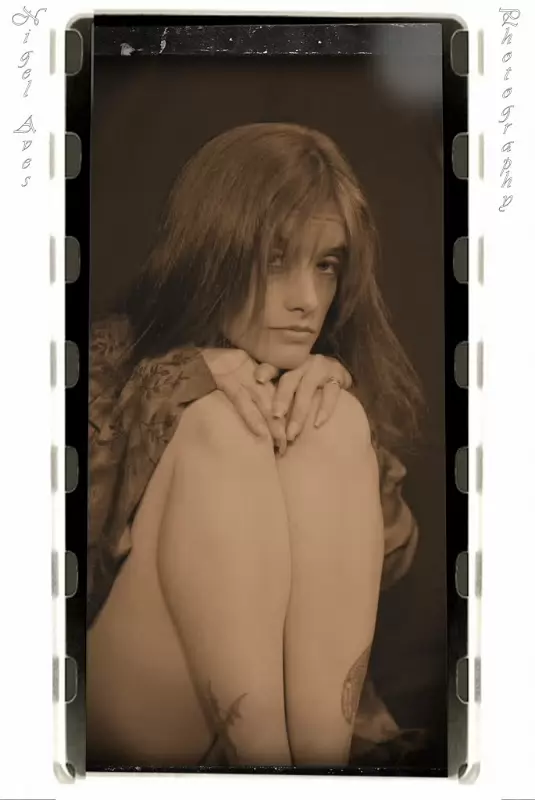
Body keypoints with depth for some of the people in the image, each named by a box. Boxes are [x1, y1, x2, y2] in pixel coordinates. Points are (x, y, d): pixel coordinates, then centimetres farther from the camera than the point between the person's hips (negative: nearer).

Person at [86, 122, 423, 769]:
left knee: (334, 424, -19)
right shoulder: (113, 360, -6)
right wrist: (177, 382, -24)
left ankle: (320, 755, -24)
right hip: (129, 711, -2)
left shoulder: (320, 384, 3)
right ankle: (271, 756, -26)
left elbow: (391, 559, -5)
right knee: (217, 424, -24)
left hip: (310, 697, 3)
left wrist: (344, 390, -18)